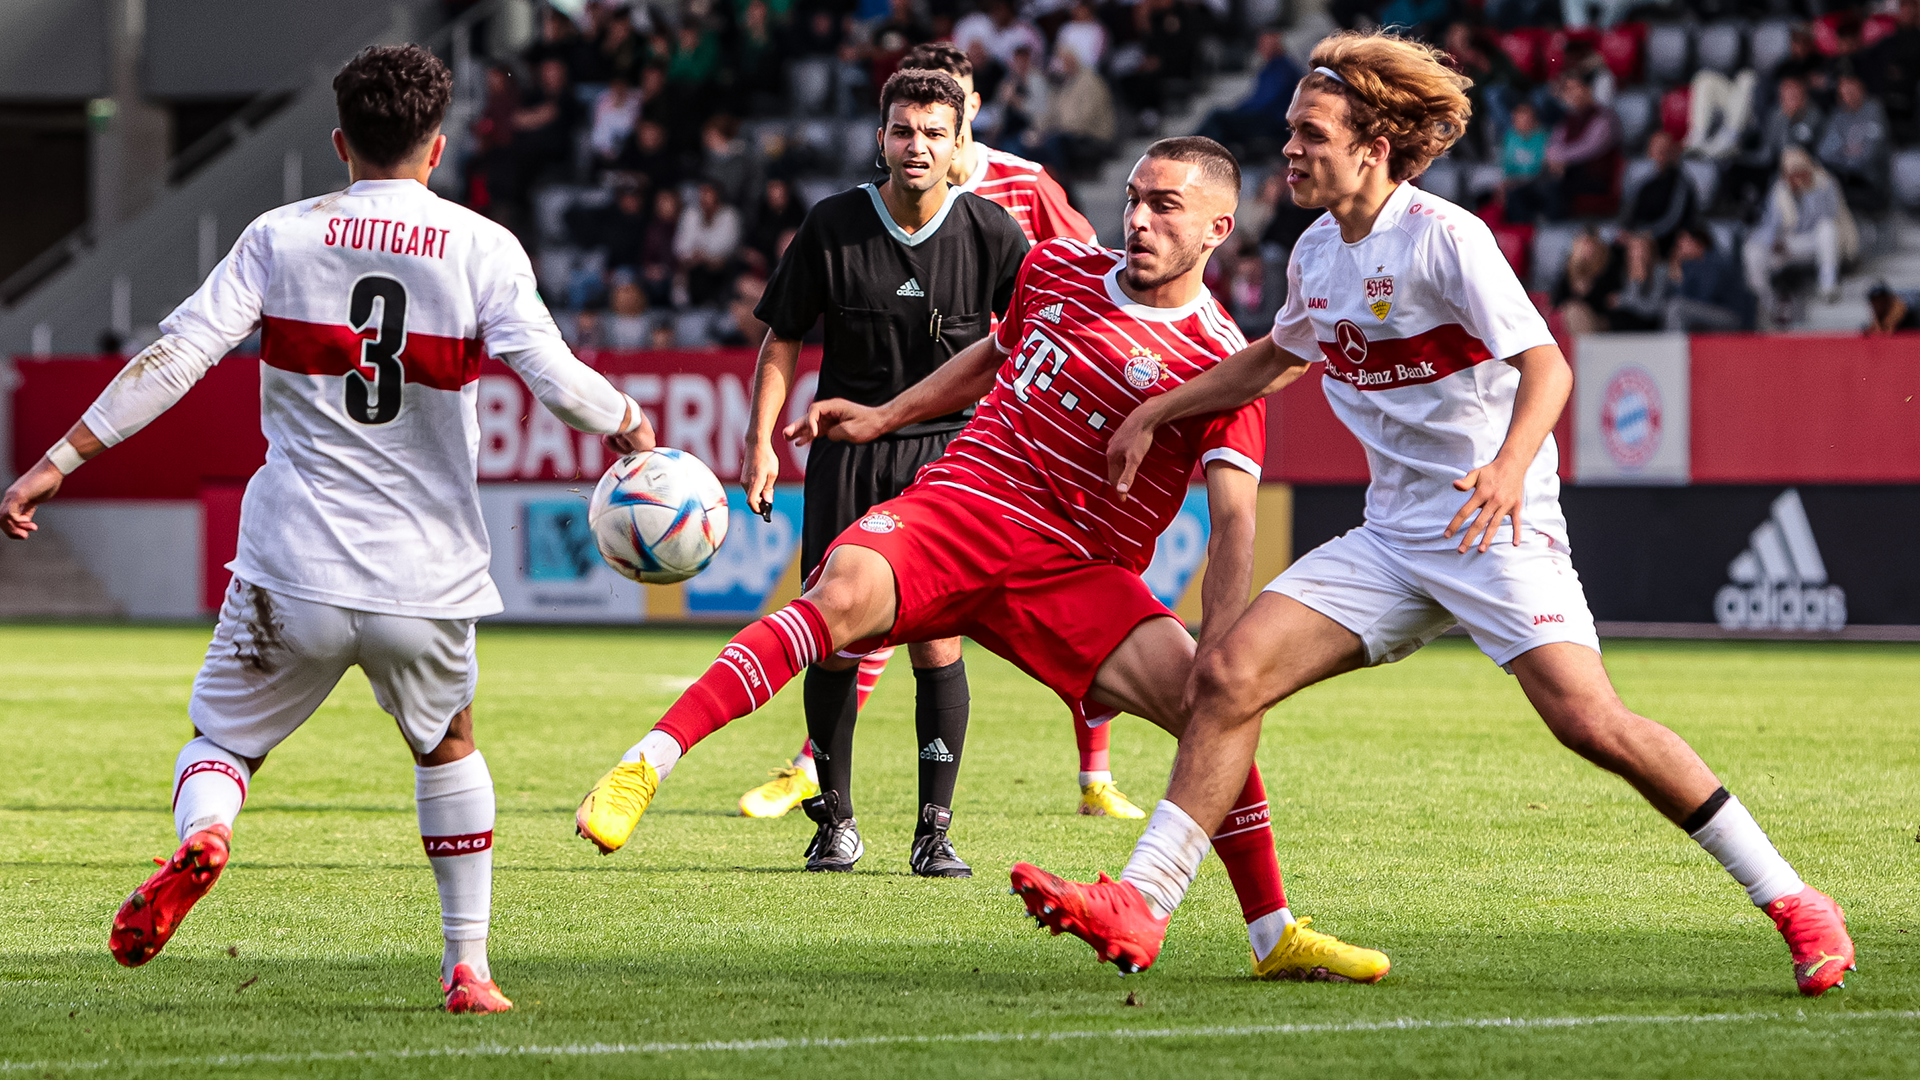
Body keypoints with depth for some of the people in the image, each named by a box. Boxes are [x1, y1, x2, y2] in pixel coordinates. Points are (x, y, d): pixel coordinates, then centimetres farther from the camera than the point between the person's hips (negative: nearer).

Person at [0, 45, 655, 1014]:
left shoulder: (281, 237, 1)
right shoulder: (483, 250, -1)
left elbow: (177, 356, -6)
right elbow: (550, 371, -10)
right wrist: (628, 424, 11)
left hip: (294, 575, -1)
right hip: (428, 583, 1)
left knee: (220, 742, 16)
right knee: (447, 745, 27)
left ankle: (201, 835, -20)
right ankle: (468, 969, 23)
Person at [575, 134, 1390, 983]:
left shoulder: (1221, 364, -3)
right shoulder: (1057, 268, 10)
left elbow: (1233, 521, -11)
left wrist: (1219, 649, -23)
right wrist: (882, 417, 30)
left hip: (1076, 570, -1)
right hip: (959, 500, 1)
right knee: (846, 589, -31)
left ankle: (1273, 936, 2)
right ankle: (643, 768, -38)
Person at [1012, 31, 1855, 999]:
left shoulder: (1445, 237, -13)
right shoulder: (1319, 252, 10)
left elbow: (1546, 366, -20)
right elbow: (1277, 357, 32)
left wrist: (1510, 466, -38)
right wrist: (1155, 413, 28)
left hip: (1497, 523, -7)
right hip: (1391, 536, 7)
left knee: (1586, 719, -22)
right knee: (1228, 673, -7)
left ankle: (1788, 899, -11)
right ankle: (1138, 910, -5)